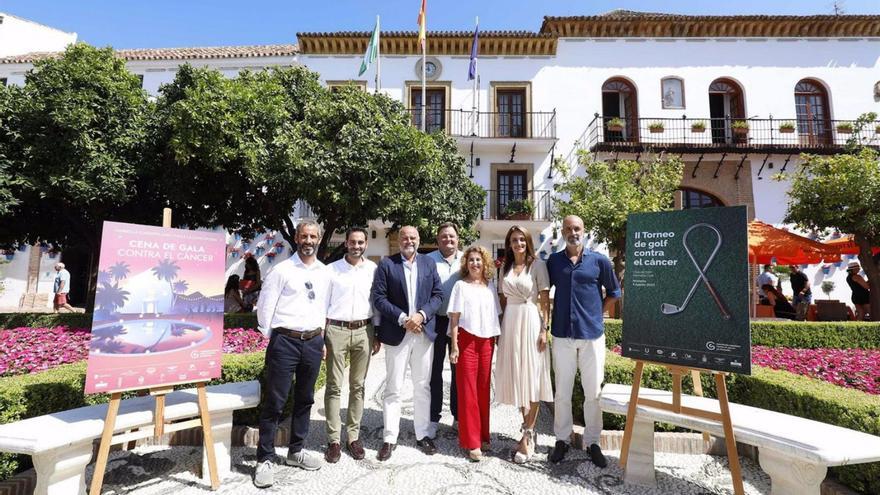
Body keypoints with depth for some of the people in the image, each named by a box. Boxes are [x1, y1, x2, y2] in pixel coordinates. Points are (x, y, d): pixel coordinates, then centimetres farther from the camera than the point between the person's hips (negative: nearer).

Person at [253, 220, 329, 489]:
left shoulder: (324, 273, 9)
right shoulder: (282, 270, -5)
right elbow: (264, 307, -2)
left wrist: (321, 339, 13)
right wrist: (272, 339, 1)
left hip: (313, 342, 5)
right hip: (285, 341, -5)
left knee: (305, 399, 15)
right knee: (274, 401, 2)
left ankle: (296, 451, 32)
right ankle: (264, 459, 17)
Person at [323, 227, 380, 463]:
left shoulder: (373, 269, 4)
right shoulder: (331, 269, 1)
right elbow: (323, 304, 2)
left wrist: (377, 335, 5)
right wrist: (321, 337, -3)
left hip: (363, 331, 2)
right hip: (337, 330, -1)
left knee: (358, 386, 10)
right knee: (334, 387, 4)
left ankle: (353, 436, 22)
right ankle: (333, 440, 14)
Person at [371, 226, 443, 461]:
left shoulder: (429, 263, 7)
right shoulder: (386, 264, -1)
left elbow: (438, 294, 4)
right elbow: (379, 298, -6)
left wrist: (421, 315, -12)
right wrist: (402, 318, -14)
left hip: (424, 332, 3)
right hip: (397, 334, -2)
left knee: (423, 387, 12)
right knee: (393, 388, 5)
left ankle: (423, 435, 26)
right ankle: (389, 438, 18)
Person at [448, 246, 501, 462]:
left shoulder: (490, 286, 10)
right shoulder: (461, 285, -2)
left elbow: (496, 315, 14)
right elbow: (455, 317, -4)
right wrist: (454, 346, -8)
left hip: (487, 341, 4)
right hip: (467, 340, -4)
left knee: (484, 390, 10)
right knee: (468, 391, 2)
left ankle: (483, 436, 25)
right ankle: (471, 442, 11)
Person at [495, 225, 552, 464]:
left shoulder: (537, 265, -2)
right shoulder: (505, 268, 12)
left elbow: (545, 299, -6)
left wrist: (544, 329, -12)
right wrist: (499, 327, 9)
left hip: (531, 322, -5)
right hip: (510, 323, 5)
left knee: (531, 376, 0)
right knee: (516, 376, 9)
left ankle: (527, 435, 8)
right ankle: (529, 428, 24)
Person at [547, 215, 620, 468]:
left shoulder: (599, 261, 0)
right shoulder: (553, 261, 4)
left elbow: (614, 293, 10)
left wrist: (595, 314, 4)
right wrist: (549, 320, 6)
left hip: (592, 334, -1)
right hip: (562, 334, 1)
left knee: (593, 391, 8)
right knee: (562, 391, 9)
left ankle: (592, 441, 24)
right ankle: (562, 439, 23)